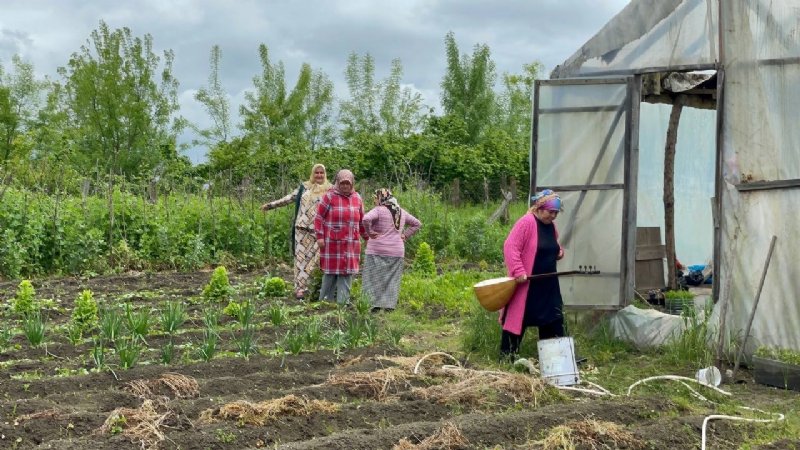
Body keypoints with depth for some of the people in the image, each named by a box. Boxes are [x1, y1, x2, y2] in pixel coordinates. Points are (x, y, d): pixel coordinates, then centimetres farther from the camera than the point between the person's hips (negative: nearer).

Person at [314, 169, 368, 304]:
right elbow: (319, 217, -3)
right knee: (330, 271, 1)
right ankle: (325, 299, 11)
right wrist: (319, 237, -9)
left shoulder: (357, 198, 11)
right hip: (332, 243, -4)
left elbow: (362, 221, 20)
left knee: (347, 271, 4)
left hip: (351, 244, 4)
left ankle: (343, 301, 8)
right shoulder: (330, 196, -3)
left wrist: (367, 237, 21)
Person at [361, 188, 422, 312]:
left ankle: (375, 304, -6)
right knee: (392, 280, 8)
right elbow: (417, 223, 21)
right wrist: (405, 235, 14)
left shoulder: (378, 210, -7)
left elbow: (366, 219, -26)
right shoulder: (401, 212, 13)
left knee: (373, 278, 0)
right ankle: (390, 305, 4)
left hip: (377, 251, -5)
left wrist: (369, 232, -12)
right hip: (397, 252, 5)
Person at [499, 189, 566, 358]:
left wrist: (559, 251, 6)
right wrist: (519, 272, -26)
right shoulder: (526, 223, -16)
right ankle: (508, 354, 8)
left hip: (548, 284, 8)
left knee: (554, 319, 12)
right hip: (526, 284, -8)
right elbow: (510, 247, -21)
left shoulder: (551, 226, 10)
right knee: (517, 317, -1)